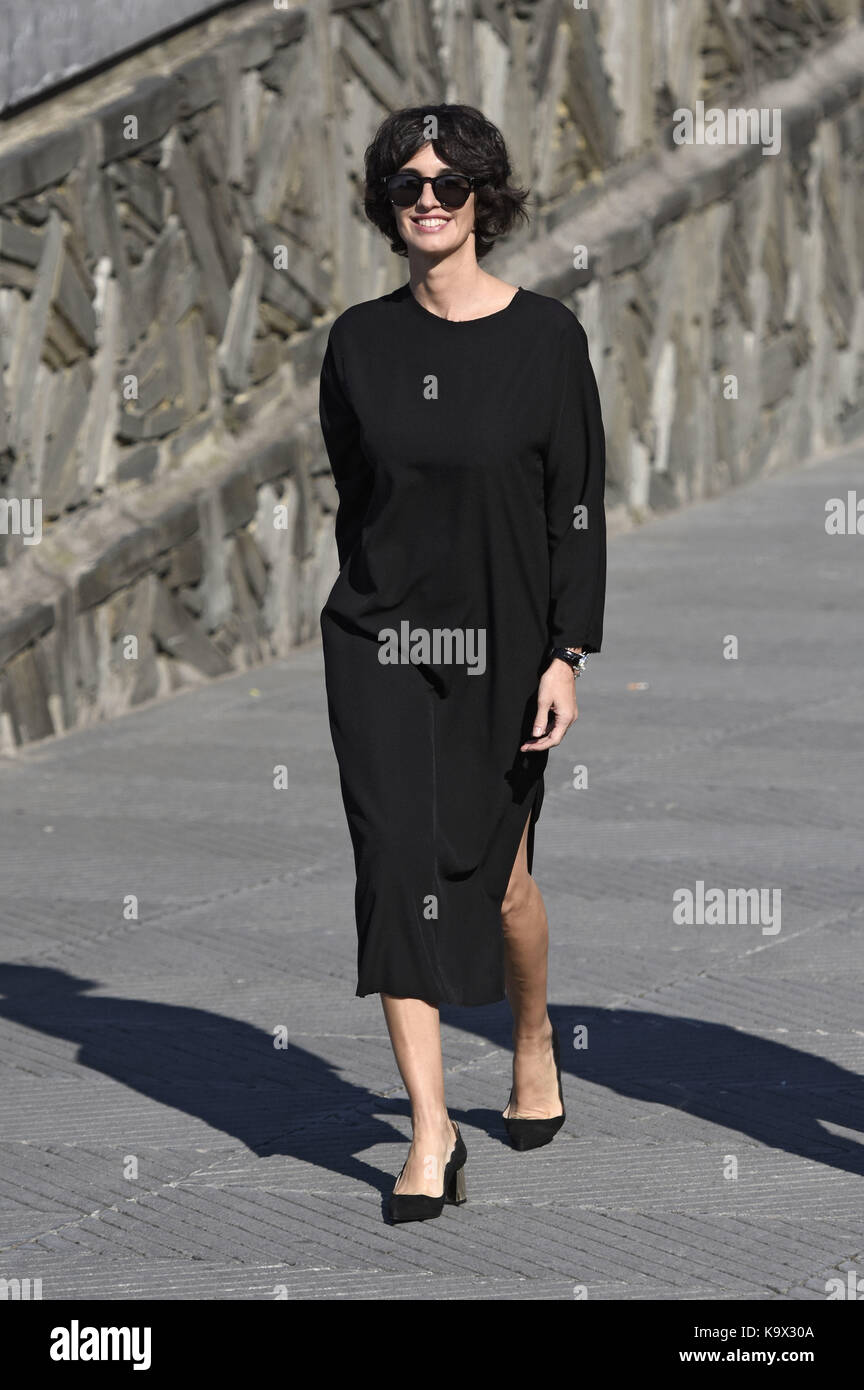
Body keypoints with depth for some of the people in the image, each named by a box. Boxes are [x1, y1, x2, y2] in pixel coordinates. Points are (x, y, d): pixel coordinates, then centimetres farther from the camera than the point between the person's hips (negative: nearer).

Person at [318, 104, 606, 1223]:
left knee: (496, 876, 7)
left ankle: (534, 1041, 38)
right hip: (380, 640, 1)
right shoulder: (360, 342, 2)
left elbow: (578, 509, -5)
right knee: (400, 867, -8)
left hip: (504, 640, -1)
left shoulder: (545, 335, -5)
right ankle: (430, 1132, -5)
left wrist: (565, 655, -11)